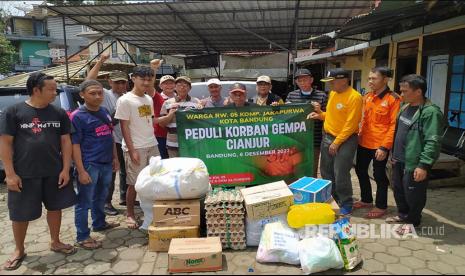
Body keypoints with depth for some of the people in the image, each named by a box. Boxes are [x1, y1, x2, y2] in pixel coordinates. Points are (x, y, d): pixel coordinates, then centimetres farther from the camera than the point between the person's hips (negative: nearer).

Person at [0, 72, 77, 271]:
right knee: (20, 214, 10)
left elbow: (65, 141, 3)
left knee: (55, 207, 14)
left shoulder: (59, 113, 2)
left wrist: (65, 169, -3)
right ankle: (19, 251, 31)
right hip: (24, 174, -2)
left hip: (54, 173, 3)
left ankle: (55, 243, 34)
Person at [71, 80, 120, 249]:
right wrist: (81, 171, -18)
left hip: (106, 164, 7)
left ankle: (99, 223, 40)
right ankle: (82, 237, 14)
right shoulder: (77, 116, -11)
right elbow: (75, 145, -14)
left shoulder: (105, 112, 10)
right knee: (84, 202, 3)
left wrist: (115, 158, 16)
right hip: (89, 165, -7)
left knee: (101, 197, 22)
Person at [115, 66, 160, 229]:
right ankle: (130, 215, 19)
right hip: (136, 148, -6)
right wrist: (131, 150, -15)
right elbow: (124, 127, -12)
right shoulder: (125, 100, -9)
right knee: (134, 183, 2)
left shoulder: (149, 99, 11)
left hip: (152, 146, 7)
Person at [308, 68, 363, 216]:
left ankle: (346, 204, 16)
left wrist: (337, 142, -17)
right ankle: (331, 198, 33)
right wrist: (320, 115, 0)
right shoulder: (333, 93, 8)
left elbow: (351, 124, -18)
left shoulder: (354, 97, -16)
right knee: (326, 172, 14)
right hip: (327, 137, 8)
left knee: (341, 175, -4)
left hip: (345, 140, -8)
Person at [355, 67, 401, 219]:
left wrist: (385, 147, -20)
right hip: (364, 142, 7)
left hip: (380, 145, -7)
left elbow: (394, 125, -16)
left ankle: (381, 207, 24)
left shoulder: (393, 99, -13)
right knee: (360, 170, 17)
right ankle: (366, 200, 37)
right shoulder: (367, 97, 8)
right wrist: (360, 136, 13)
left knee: (379, 175, 5)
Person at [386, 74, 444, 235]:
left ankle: (413, 222, 25)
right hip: (399, 161, 9)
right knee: (398, 190, 21)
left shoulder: (430, 112, -20)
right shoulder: (406, 107, 9)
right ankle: (403, 215, 40)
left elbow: (432, 142, -23)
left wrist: (423, 165, -25)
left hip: (414, 164, -9)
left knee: (413, 194, 7)